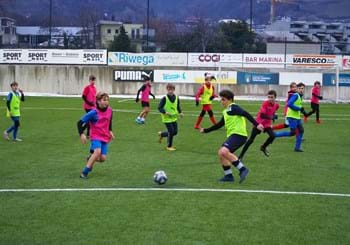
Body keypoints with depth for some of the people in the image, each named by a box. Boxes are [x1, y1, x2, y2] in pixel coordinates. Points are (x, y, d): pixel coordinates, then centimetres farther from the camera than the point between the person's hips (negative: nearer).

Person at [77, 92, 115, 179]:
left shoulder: (110, 110, -2)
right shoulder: (93, 113, -17)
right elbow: (80, 122, -13)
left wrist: (110, 131, 9)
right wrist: (81, 134, -23)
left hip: (105, 137, 5)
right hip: (96, 136, -5)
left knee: (102, 158, -5)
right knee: (98, 151, -30)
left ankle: (91, 157, 31)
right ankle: (84, 172, -18)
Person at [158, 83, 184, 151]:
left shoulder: (176, 98, 2)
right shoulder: (164, 98, -14)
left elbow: (178, 107, 15)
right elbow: (159, 108, -11)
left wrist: (180, 112, -2)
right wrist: (165, 112, -25)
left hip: (174, 118, 6)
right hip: (167, 118, -6)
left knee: (175, 132, 10)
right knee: (171, 132, -6)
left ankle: (161, 134, 34)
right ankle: (169, 146, 14)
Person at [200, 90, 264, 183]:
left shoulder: (233, 107, -6)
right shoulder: (226, 111, 23)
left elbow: (246, 114, -18)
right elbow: (219, 124, 31)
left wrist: (256, 124, -29)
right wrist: (206, 130, 33)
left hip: (238, 134, -10)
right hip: (232, 135, 10)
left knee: (224, 151, -25)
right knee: (221, 153, 10)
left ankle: (242, 169, -20)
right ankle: (228, 175, 16)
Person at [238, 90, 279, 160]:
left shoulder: (276, 105, -2)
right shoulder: (265, 103, -20)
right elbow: (262, 115, -28)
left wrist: (273, 116, 4)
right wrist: (271, 117, -33)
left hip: (267, 124, 5)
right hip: (259, 123, -5)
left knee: (272, 136, -18)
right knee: (251, 139, -6)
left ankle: (263, 147, 13)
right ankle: (241, 155, 3)